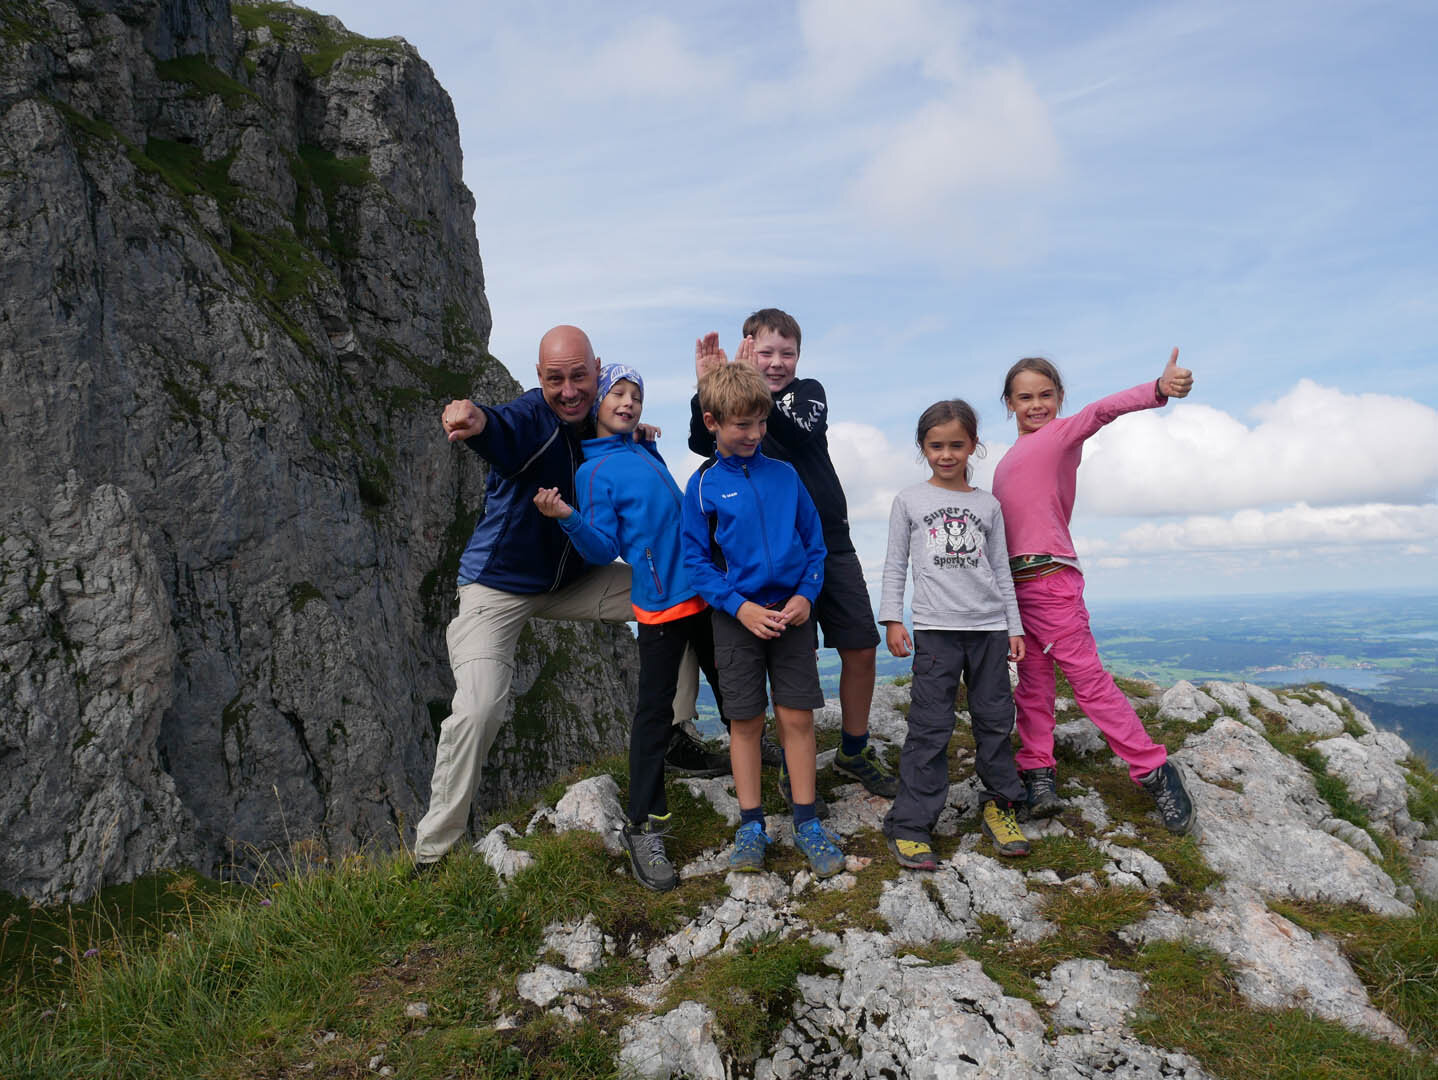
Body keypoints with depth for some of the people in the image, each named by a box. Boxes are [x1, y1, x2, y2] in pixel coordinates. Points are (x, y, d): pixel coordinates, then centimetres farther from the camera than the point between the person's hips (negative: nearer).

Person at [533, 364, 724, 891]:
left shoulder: (646, 453, 15)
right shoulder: (593, 471, -4)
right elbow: (605, 549, -10)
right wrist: (569, 519, -25)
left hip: (703, 590, 7)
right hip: (660, 601, -7)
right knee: (655, 711, -3)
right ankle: (643, 828, 5)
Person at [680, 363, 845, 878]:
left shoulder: (785, 475, 4)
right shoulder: (703, 485, -2)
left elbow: (815, 541, 8)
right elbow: (696, 560, -3)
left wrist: (806, 594, -7)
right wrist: (740, 606, -13)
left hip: (792, 612, 1)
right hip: (737, 616, -1)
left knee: (797, 717, 4)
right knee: (745, 721, 7)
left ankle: (806, 823, 17)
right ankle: (751, 826, 19)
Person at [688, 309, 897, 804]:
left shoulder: (809, 391, 5)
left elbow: (803, 433, -18)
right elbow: (702, 443, -18)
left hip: (831, 543, 3)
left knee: (860, 649, 6)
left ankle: (854, 751, 25)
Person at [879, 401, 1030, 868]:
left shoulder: (988, 505, 12)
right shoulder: (909, 500, 6)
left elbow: (1001, 570, 15)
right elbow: (894, 565, 5)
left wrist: (1014, 627, 12)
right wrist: (892, 619, -3)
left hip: (989, 627, 3)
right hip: (935, 628, -3)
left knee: (995, 719, 8)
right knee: (929, 727, -5)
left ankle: (999, 803, 27)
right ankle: (910, 824, 1)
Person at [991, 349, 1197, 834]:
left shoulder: (1062, 433, -1)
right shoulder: (1010, 458, 18)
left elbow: (1103, 410, -21)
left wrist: (1158, 388, -38)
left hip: (1050, 576, -7)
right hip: (1013, 581, 7)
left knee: (1087, 676, -5)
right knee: (1032, 682, 10)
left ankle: (1155, 771, 4)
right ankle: (1038, 772, 17)